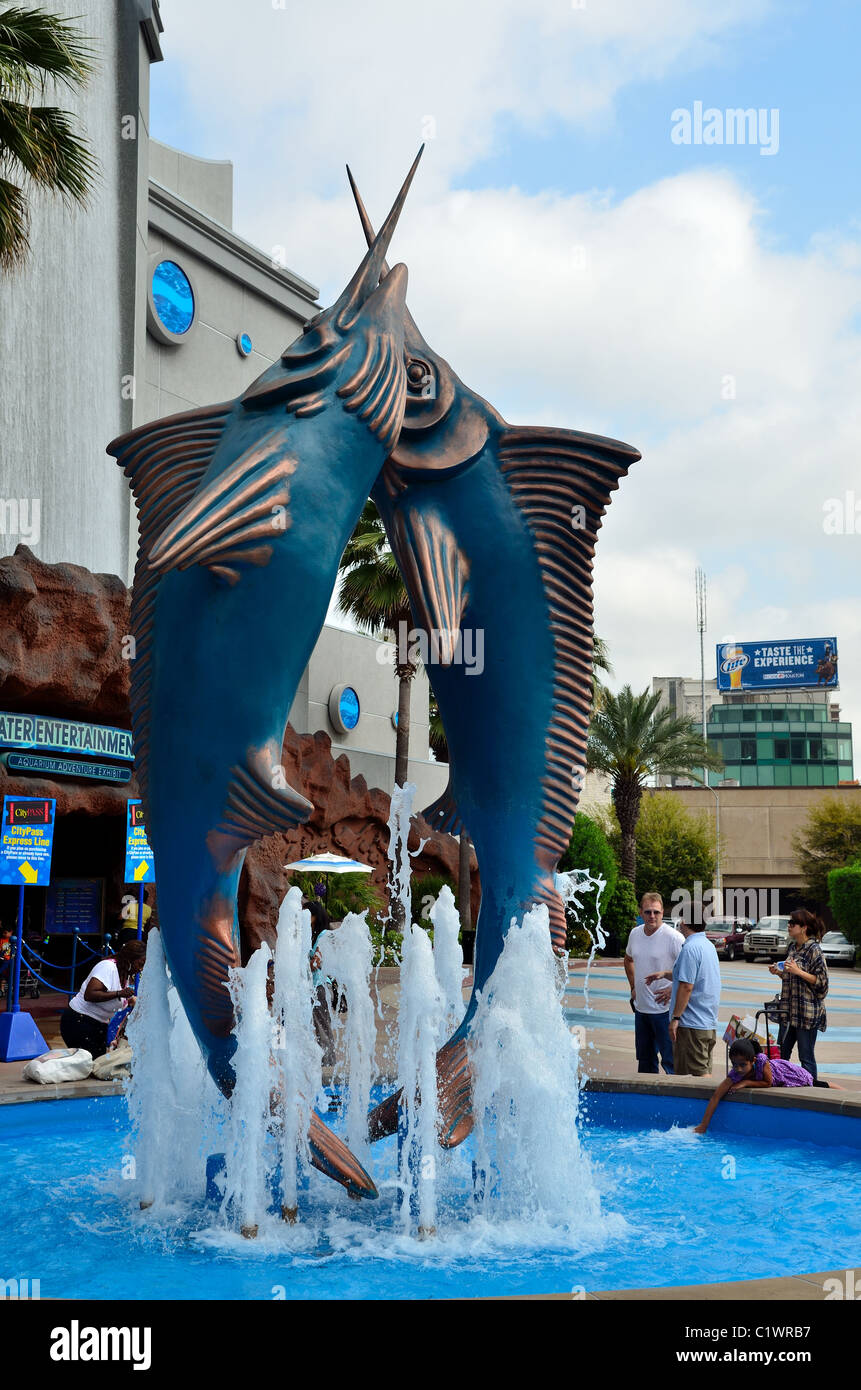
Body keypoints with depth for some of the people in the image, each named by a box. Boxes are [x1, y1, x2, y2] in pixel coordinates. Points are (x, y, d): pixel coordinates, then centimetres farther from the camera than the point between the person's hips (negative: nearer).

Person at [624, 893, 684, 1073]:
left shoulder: (673, 937, -14)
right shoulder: (635, 934, 6)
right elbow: (628, 959, 26)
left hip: (665, 1009, -7)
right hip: (641, 1008, 7)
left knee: (670, 1060, -5)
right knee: (644, 1059, 17)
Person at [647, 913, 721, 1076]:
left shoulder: (690, 948, -18)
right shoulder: (708, 945, 13)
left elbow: (686, 986, -21)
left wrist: (675, 1018, -17)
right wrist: (665, 974, 28)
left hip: (691, 1024, -9)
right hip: (709, 1023, 9)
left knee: (697, 1074, -6)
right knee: (704, 1072, 13)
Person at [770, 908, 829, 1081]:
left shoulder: (813, 950, -10)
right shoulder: (793, 948, 14)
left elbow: (821, 982, -13)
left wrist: (798, 971, -19)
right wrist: (780, 973, 6)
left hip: (808, 1012, -8)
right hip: (789, 1010, 8)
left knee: (806, 1057, -1)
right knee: (782, 1054, 10)